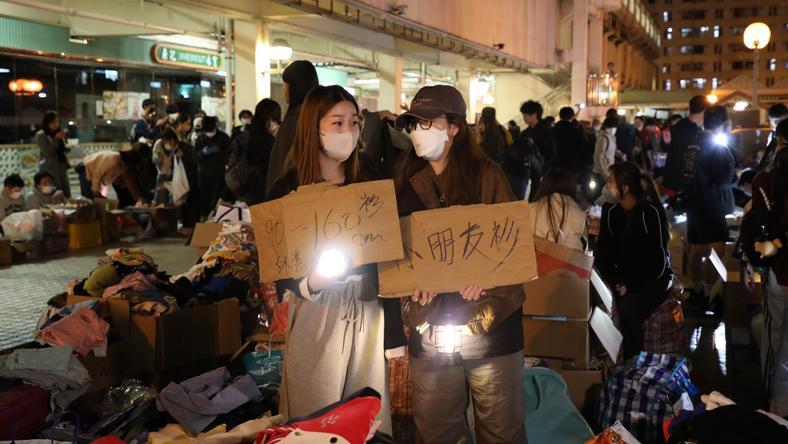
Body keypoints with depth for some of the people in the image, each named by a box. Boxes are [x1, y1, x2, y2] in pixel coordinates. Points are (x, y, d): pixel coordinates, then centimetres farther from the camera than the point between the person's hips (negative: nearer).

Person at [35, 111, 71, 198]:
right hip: (50, 168, -6)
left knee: (66, 194, 0)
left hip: (62, 166, 7)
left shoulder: (58, 133, 16)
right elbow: (47, 152, -13)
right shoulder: (41, 135, -2)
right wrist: (56, 139, -14)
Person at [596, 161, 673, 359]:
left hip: (653, 278, -5)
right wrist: (615, 280, -11)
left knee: (628, 306, -31)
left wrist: (631, 285, -19)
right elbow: (603, 252, 4)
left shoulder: (651, 212, -14)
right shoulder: (610, 210, 2)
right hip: (623, 277, 5)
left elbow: (658, 260, -13)